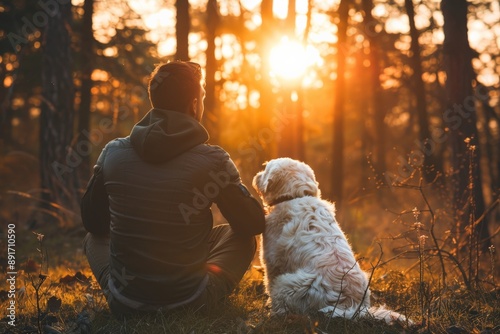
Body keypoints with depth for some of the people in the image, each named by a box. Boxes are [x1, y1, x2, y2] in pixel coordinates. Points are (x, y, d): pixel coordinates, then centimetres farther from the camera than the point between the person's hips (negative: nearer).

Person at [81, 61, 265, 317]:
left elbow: (93, 222, 7)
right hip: (190, 303, -2)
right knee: (241, 236, 21)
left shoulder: (113, 152, -7)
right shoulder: (213, 161, -15)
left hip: (124, 303, 2)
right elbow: (253, 224, -1)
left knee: (94, 238, 31)